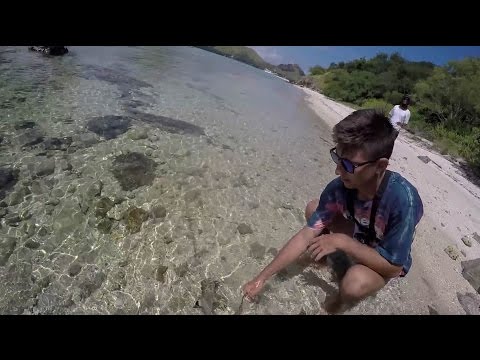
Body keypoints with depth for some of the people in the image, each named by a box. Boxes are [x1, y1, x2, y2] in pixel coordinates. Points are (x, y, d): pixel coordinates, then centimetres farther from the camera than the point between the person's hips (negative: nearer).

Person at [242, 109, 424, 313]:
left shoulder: (403, 199, -38)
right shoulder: (339, 187, -25)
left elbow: (393, 266, -29)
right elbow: (306, 235, -21)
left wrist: (342, 241, -32)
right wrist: (261, 278, -20)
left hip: (389, 262, -4)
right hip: (358, 239, 4)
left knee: (354, 283, -34)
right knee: (314, 209, -10)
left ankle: (341, 302, 2)